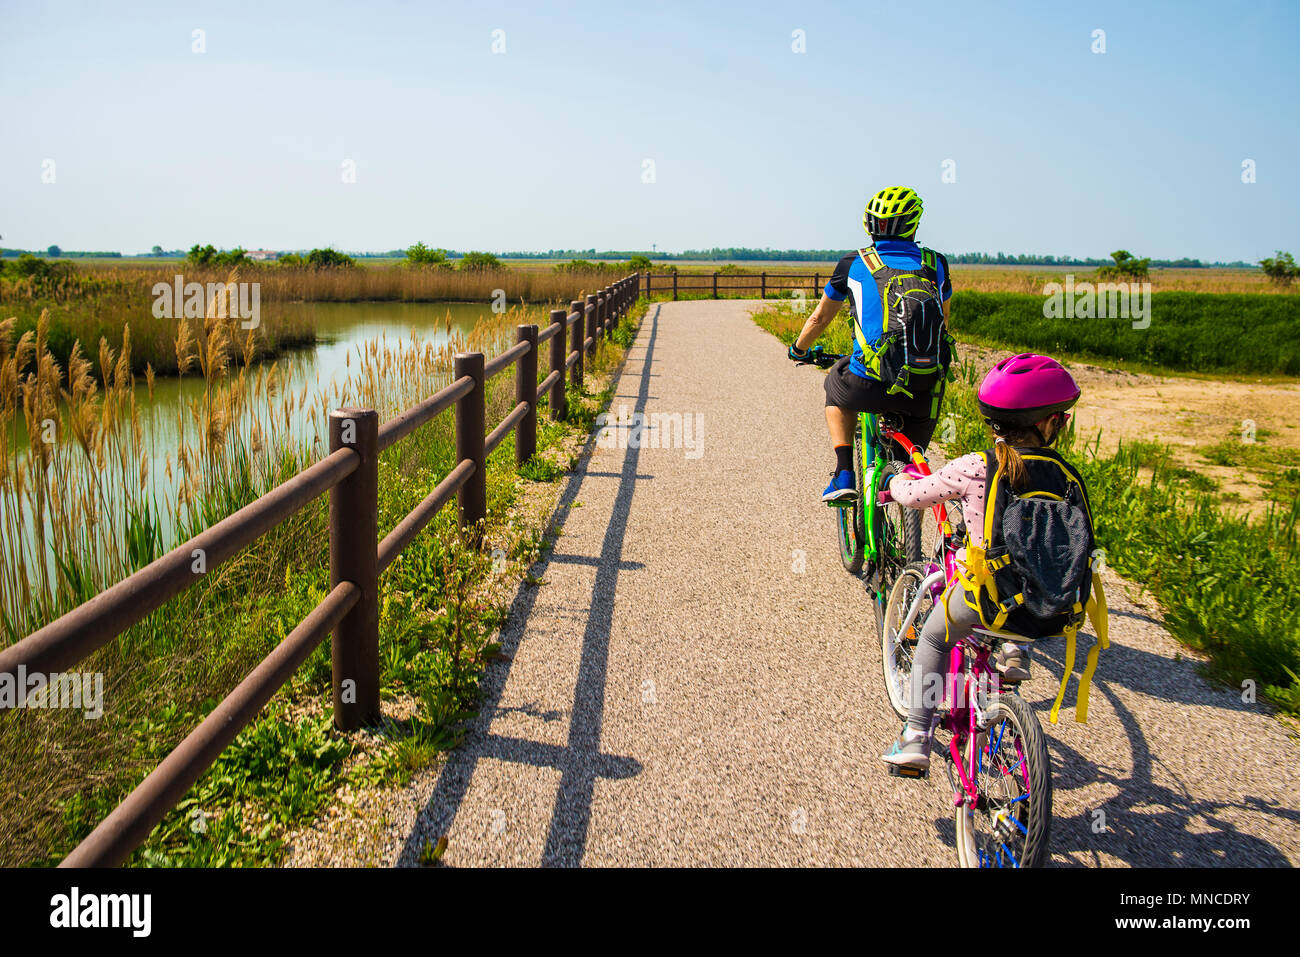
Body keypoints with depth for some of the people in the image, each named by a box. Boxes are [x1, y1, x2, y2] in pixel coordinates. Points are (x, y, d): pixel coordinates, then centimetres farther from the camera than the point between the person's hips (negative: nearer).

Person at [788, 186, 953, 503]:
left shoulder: (854, 264, 10)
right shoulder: (937, 264, 15)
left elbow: (820, 318, 23)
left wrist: (798, 350, 42)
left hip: (870, 386, -1)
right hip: (926, 391, 2)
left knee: (837, 386, 33)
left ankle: (844, 474, 19)